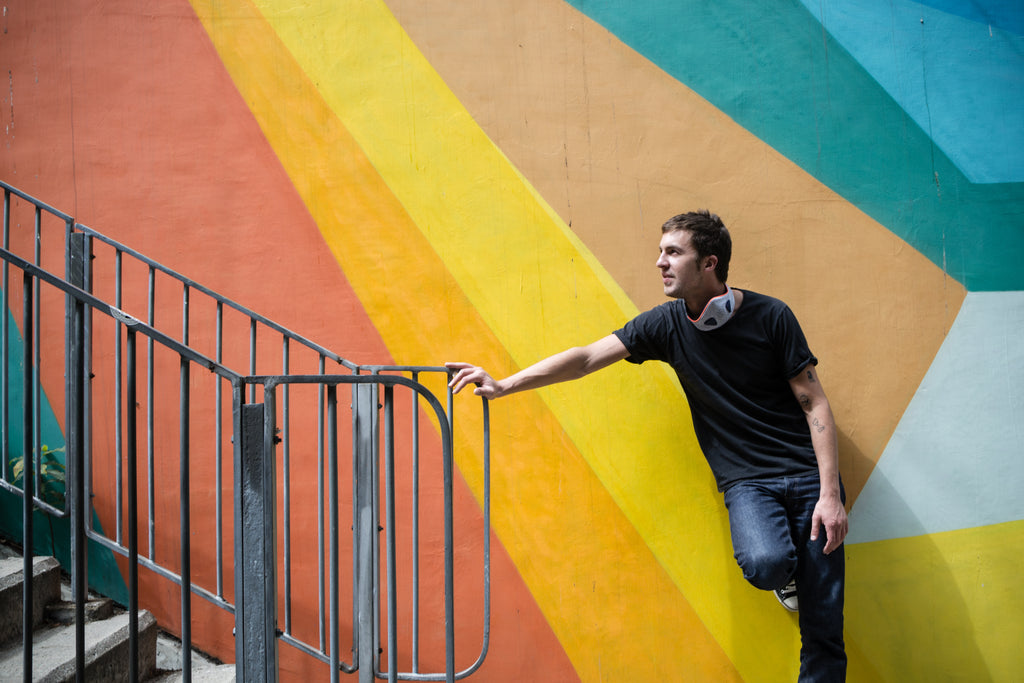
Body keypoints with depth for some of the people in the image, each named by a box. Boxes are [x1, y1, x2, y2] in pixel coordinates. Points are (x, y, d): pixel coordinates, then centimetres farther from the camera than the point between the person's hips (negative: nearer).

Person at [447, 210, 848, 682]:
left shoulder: (770, 316, -7)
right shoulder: (668, 323, -2)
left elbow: (815, 404, -5)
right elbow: (586, 358, -3)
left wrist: (830, 494, -11)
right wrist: (503, 386, -10)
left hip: (807, 474, 0)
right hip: (746, 481, 1)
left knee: (823, 629, -5)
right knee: (765, 562, -31)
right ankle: (786, 574, 5)